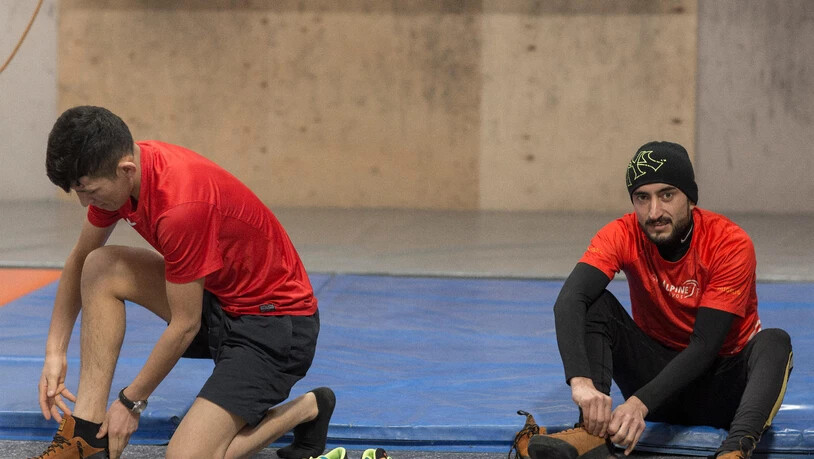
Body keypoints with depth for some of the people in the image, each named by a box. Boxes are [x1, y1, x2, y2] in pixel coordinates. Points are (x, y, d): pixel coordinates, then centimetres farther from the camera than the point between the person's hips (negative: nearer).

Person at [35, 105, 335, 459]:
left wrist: (131, 401, -11)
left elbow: (185, 325, -23)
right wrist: (55, 351, 5)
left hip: (276, 322, -9)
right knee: (101, 268, -3)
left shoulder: (181, 206, -33)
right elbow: (79, 261, 10)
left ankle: (305, 410, 3)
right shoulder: (115, 174, -7)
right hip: (219, 296, 9)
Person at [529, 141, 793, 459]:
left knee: (775, 342, -32)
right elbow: (569, 300, -30)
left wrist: (640, 403, -41)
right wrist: (581, 381, -49)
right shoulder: (623, 236, -13)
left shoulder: (731, 244, -20)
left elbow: (704, 346, -27)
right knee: (597, 303, -20)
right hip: (656, 367, 2)